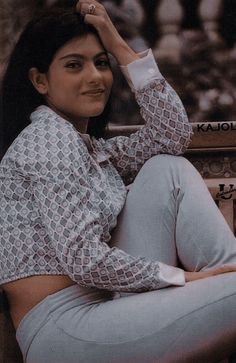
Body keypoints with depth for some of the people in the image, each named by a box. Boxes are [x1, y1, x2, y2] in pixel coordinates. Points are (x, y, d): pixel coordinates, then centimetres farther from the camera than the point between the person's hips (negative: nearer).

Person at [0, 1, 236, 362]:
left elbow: (173, 136, 8)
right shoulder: (48, 134, -9)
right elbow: (83, 259, -18)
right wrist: (183, 276, -11)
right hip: (64, 329, -10)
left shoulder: (89, 147, 20)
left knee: (167, 169, 3)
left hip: (101, 305, 10)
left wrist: (121, 48, 6)